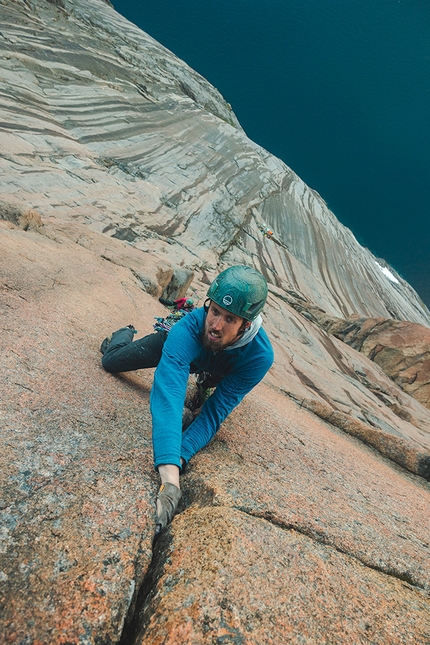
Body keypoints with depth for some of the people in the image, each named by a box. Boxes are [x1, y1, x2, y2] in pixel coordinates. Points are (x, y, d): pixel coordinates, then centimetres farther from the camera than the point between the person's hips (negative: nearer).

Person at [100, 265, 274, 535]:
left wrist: (179, 458, -54)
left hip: (217, 370, 2)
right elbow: (167, 396, -62)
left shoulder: (260, 356, -44)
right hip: (184, 348, -1)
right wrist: (169, 474, -73)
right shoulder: (188, 328, -50)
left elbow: (216, 412, -40)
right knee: (111, 361, 6)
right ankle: (125, 333, 39)